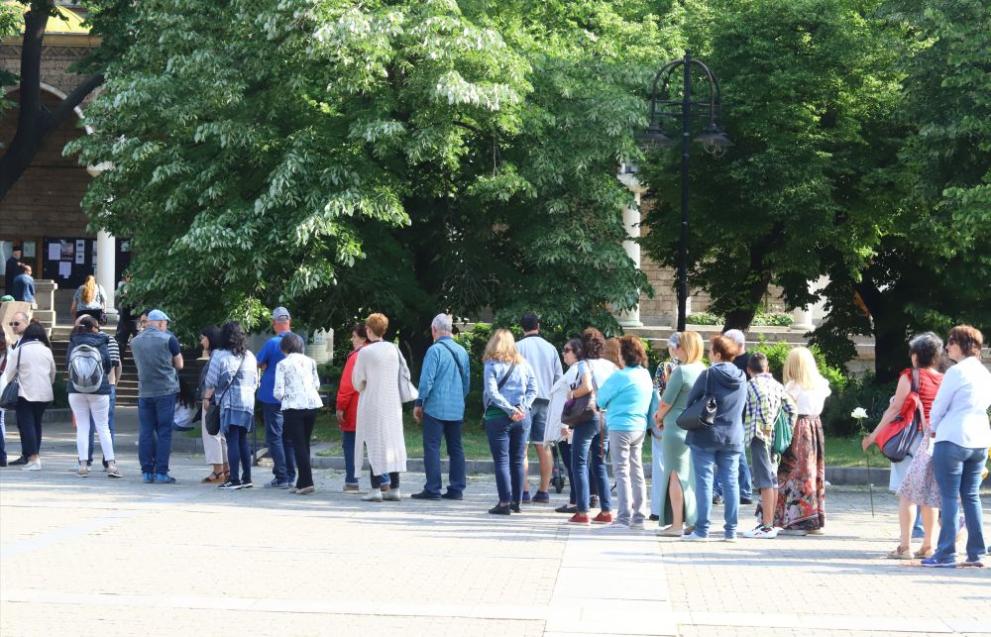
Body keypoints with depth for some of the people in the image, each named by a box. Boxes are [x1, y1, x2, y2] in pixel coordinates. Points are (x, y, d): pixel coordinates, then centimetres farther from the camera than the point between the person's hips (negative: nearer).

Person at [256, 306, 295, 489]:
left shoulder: (272, 343, -15)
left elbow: (260, 364, -6)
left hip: (272, 397, -6)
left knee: (274, 437, -1)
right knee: (289, 438, 12)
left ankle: (281, 477, -4)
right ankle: (290, 476, 14)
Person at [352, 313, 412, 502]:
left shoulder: (365, 352, -11)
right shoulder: (394, 349, 3)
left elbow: (358, 382, -4)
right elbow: (405, 374, 8)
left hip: (372, 405, -5)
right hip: (393, 403, 5)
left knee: (374, 444, 0)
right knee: (393, 442, 9)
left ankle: (377, 488, -4)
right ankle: (394, 488, 10)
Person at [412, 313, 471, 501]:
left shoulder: (435, 350, -11)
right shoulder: (462, 351, 9)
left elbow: (427, 380, -12)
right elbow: (467, 381, 16)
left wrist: (419, 403, -4)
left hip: (435, 408, -6)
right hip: (457, 409, 6)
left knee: (432, 448, -3)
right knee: (456, 449, 10)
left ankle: (432, 489, -5)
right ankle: (456, 488, 11)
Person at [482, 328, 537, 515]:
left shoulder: (491, 365, -5)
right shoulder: (522, 364, 8)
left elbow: (492, 392, -15)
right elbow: (533, 388, 4)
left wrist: (511, 410, -15)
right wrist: (523, 407, -3)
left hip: (498, 416, -4)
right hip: (521, 417, 4)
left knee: (501, 460, -2)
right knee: (517, 461, 10)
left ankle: (505, 503, -8)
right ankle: (516, 502, 14)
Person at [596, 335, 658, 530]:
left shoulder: (621, 377, -15)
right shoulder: (646, 375, 9)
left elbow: (601, 399, -5)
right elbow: (654, 402, 15)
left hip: (621, 428, -8)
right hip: (640, 428, 8)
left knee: (622, 472, -4)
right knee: (636, 471, 12)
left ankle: (624, 518, -6)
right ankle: (638, 517, 15)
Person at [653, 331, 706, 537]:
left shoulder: (681, 371, -15)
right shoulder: (704, 371, 7)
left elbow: (666, 402, -12)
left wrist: (659, 418, 8)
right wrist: (663, 414, 15)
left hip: (677, 427, -7)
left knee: (675, 475, -1)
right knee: (693, 475, 13)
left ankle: (676, 524, -1)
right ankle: (694, 521, 16)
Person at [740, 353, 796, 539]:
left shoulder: (753, 383, -5)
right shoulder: (777, 385, 15)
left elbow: (763, 398, -25)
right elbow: (792, 409, 13)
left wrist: (766, 424, -19)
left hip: (760, 435, -8)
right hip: (774, 437, 8)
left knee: (765, 481, -9)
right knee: (772, 480, 13)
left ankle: (766, 526, -11)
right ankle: (770, 522, 19)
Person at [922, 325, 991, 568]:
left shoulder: (956, 372, -11)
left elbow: (939, 406, -7)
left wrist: (933, 428, 13)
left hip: (952, 439, -7)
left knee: (949, 497, -3)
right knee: (971, 496, 11)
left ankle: (946, 554, -4)